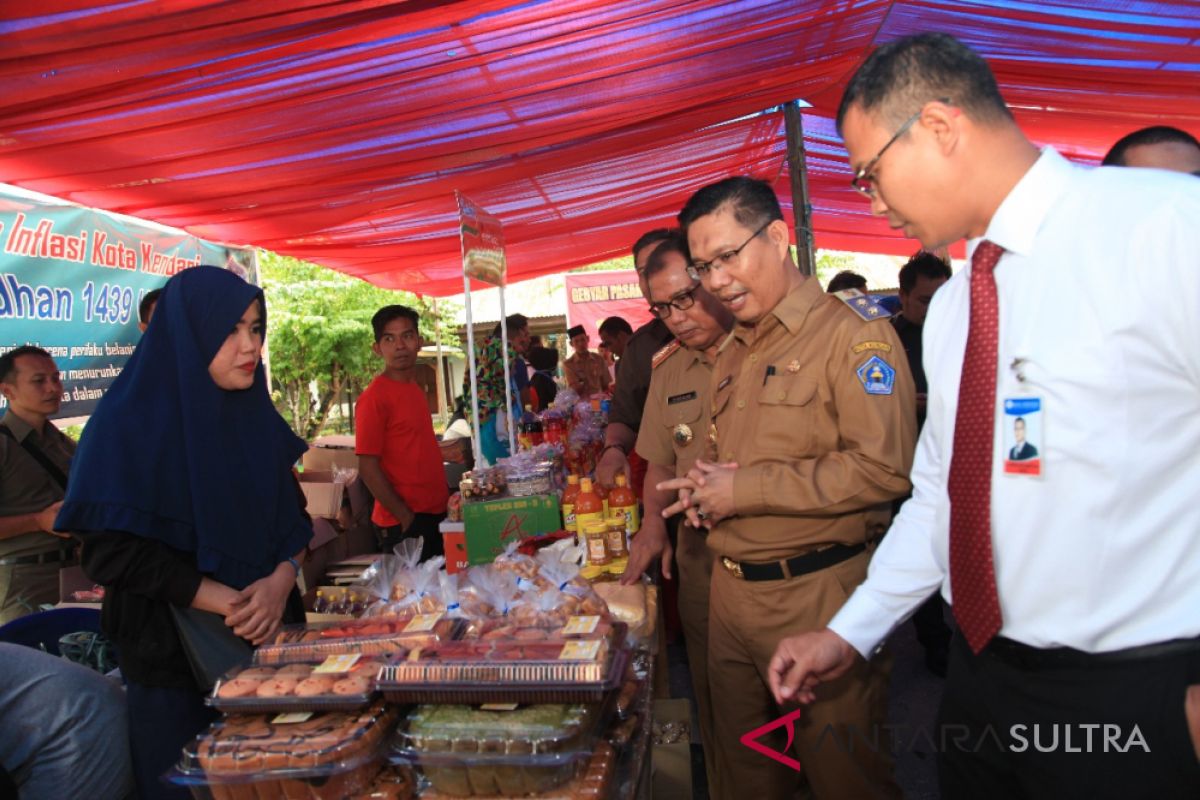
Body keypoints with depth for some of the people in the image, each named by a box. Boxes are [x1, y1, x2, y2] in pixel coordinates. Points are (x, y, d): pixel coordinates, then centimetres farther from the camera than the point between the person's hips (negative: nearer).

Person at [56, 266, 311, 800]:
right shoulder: (130, 423, -12)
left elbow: (292, 520, 6)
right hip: (171, 654, -5)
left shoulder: (254, 416, 4)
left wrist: (281, 581, -15)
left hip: (269, 640, 5)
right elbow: (113, 552, -17)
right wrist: (231, 604, -22)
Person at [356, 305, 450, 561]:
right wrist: (407, 518, -16)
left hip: (436, 512, 8)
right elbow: (368, 467, -16)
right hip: (405, 522, -8)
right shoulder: (374, 397, -14)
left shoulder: (415, 387, 9)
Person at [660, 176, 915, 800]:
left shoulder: (851, 331, -11)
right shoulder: (729, 356, 14)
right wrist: (705, 483, 2)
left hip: (816, 592, -7)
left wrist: (745, 489, -18)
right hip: (729, 590, 7)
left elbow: (883, 468, -21)